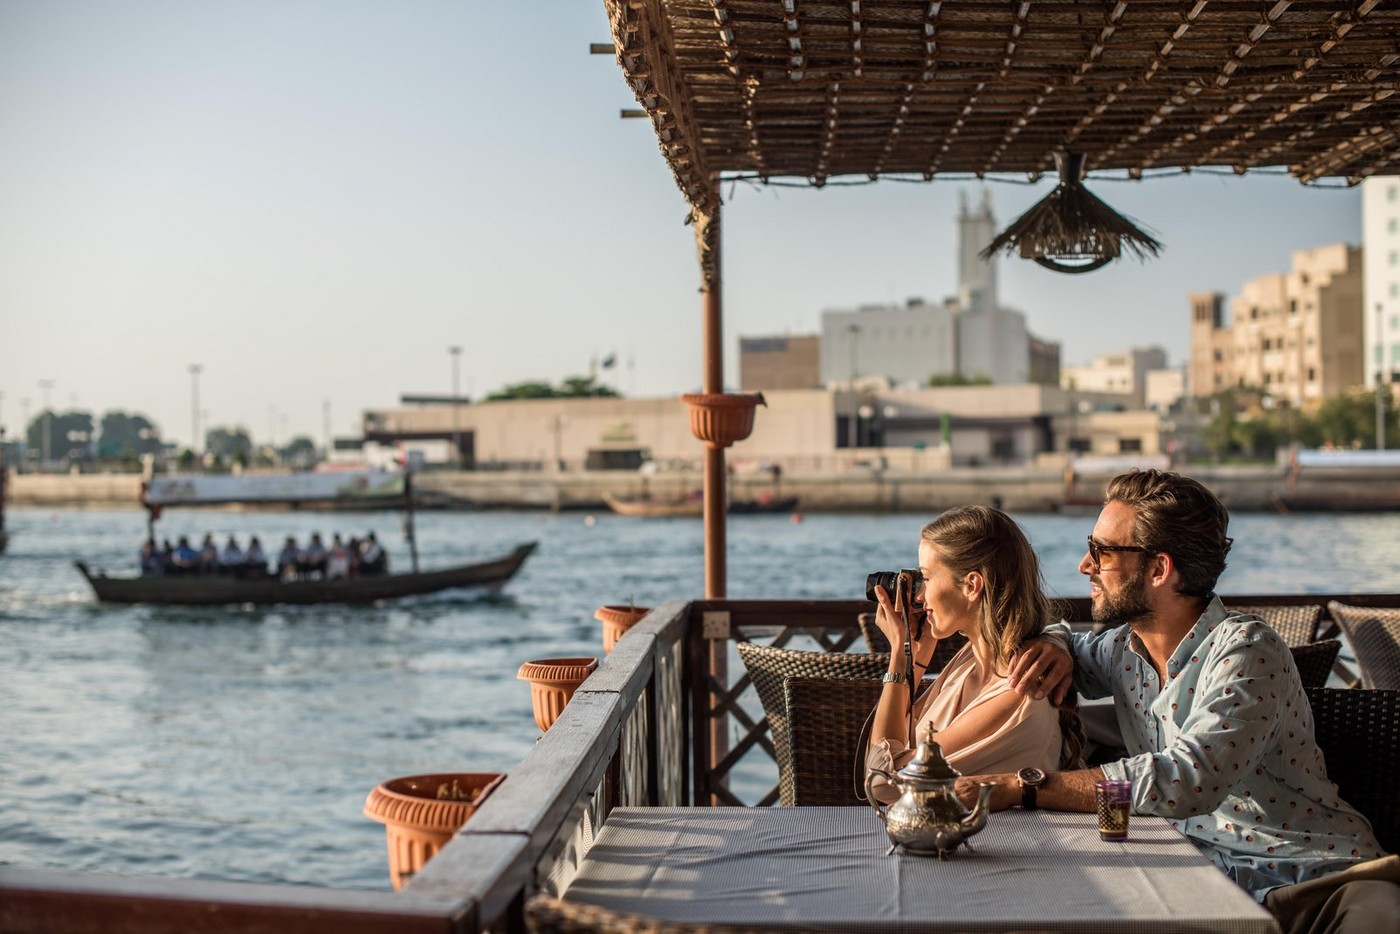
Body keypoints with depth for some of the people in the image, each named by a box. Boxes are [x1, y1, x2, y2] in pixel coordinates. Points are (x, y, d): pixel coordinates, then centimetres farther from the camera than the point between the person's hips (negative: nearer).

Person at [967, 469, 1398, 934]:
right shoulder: (1125, 648, 9)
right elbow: (1070, 642, 34)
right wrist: (1055, 650, 7)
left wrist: (1020, 787, -28)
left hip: (1317, 882, -5)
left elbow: (1186, 781, -28)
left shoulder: (1245, 649, -14)